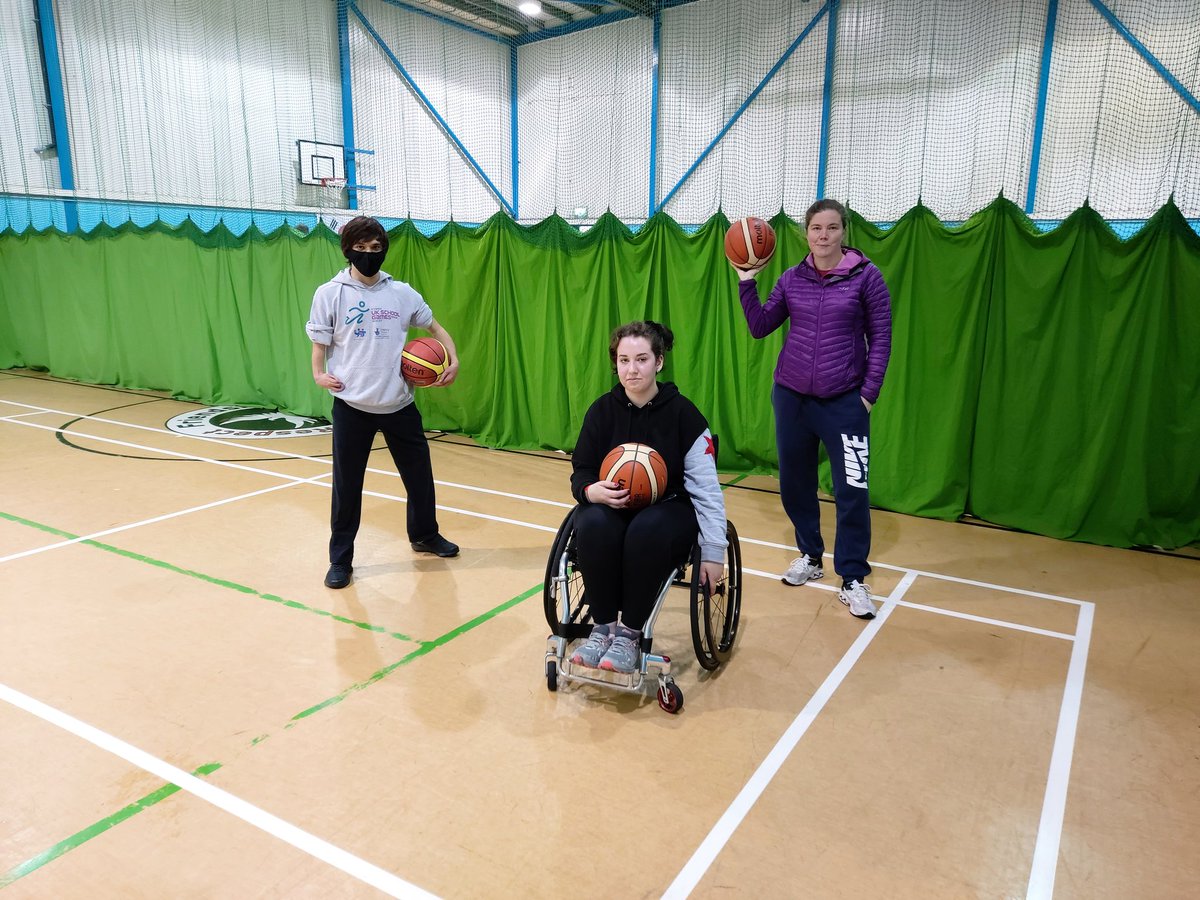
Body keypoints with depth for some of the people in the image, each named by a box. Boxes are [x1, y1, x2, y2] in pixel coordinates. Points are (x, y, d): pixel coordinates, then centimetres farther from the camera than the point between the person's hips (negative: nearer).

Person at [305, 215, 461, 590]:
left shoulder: (402, 293, 4)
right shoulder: (330, 294, -2)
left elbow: (434, 327, 14)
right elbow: (319, 344, 4)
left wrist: (453, 360, 0)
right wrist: (319, 374, -13)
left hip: (399, 404, 3)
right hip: (352, 405, -2)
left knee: (419, 474, 13)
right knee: (346, 484, 3)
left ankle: (425, 535, 37)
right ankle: (340, 558, 19)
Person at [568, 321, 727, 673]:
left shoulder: (682, 413, -9)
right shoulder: (602, 410, -2)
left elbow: (706, 488, -8)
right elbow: (580, 472, 3)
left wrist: (713, 552, -11)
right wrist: (592, 490, -23)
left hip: (670, 508, -2)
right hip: (612, 505, 2)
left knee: (647, 530, -37)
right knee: (592, 525, -33)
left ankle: (630, 633, -21)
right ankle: (603, 626, -17)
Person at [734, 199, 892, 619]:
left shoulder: (866, 276, -4)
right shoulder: (791, 279, 4)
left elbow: (881, 338, -2)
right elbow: (759, 328, 5)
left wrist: (870, 392, -7)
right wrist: (747, 283, -5)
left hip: (845, 401, -3)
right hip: (791, 396, 4)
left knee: (852, 491, -5)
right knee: (794, 483, 12)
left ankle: (852, 579, 11)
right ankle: (810, 557, 33)